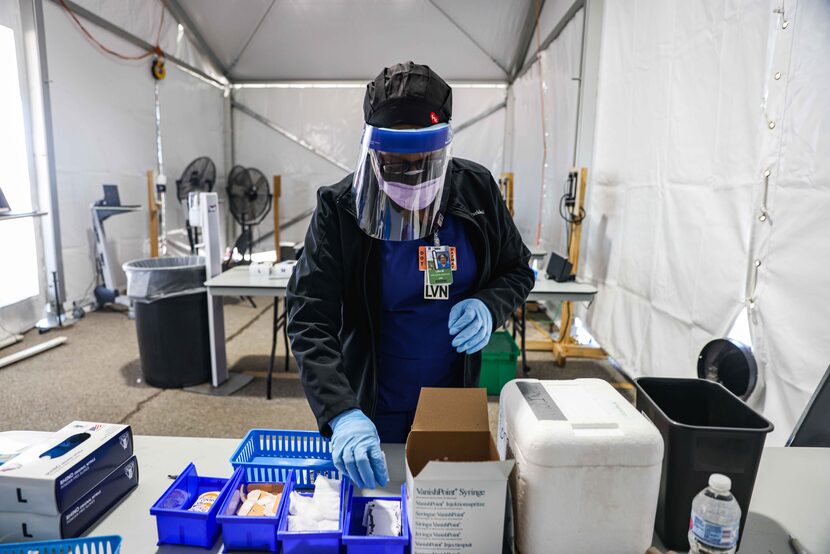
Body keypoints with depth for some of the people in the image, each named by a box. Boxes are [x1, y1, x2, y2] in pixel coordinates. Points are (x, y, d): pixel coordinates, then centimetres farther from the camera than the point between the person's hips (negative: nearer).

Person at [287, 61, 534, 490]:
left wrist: (489, 307, -17)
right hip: (369, 413, -2)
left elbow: (517, 271, 4)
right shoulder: (340, 208, -17)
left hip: (456, 406, 3)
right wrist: (342, 414, -32)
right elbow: (310, 321, -20)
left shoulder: (477, 190, -8)